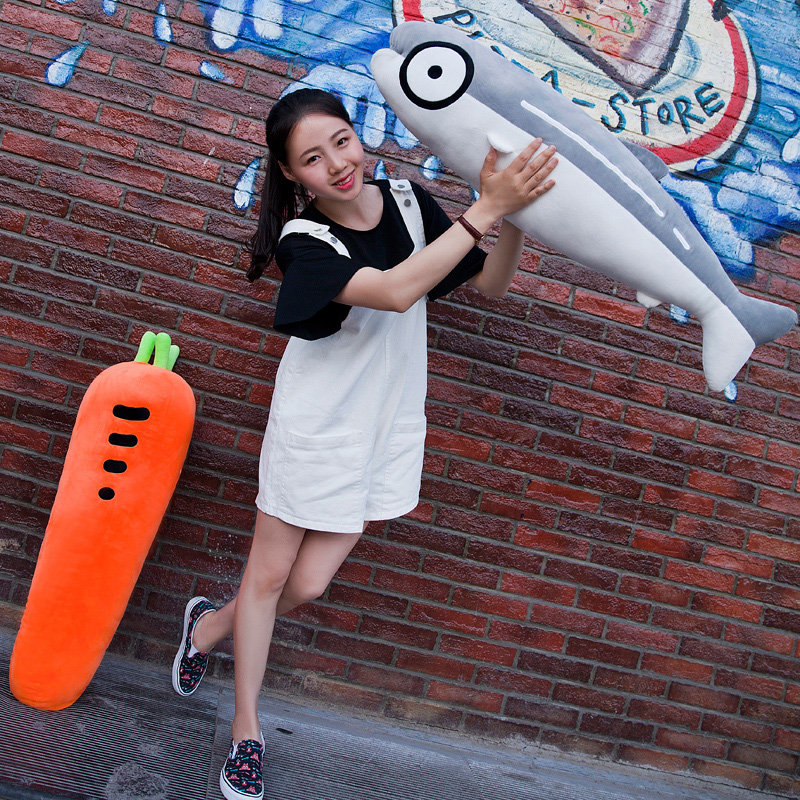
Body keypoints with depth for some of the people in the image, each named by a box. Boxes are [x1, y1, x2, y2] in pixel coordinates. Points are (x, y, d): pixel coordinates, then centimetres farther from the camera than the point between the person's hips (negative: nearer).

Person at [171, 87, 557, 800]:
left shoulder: (408, 200, -4)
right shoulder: (303, 242, -20)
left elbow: (492, 283, -2)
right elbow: (395, 292, -36)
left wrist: (513, 211, -20)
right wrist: (485, 210, -37)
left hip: (387, 428, 4)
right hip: (314, 428, -4)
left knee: (307, 585, 6)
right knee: (270, 575, 10)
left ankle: (209, 626, 40)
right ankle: (246, 729, 34)